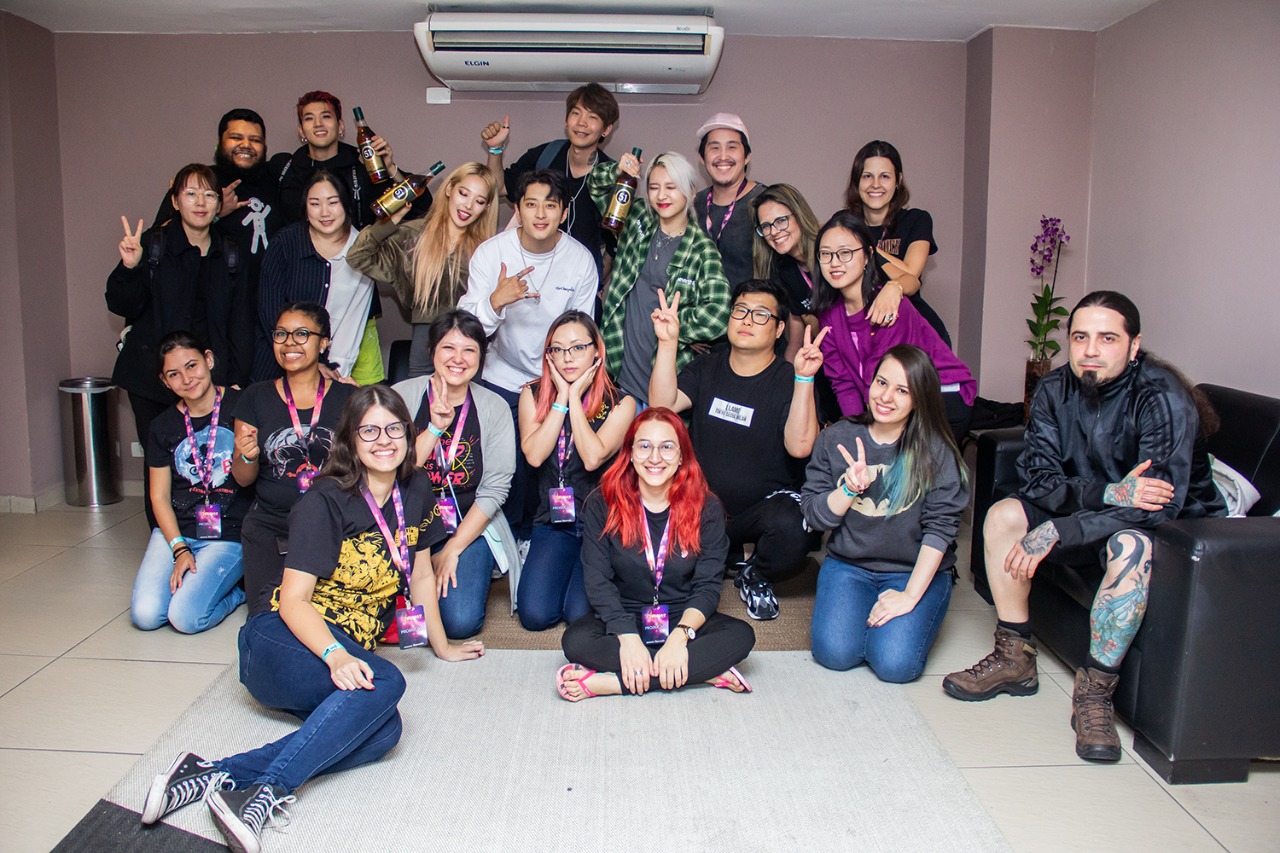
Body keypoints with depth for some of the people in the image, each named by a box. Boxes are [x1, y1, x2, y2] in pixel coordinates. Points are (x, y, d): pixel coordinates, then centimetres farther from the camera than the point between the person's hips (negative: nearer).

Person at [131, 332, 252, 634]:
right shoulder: (163, 427, 7)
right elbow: (159, 496, 7)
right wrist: (180, 549, -6)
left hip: (229, 535, -4)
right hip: (176, 532, 4)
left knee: (186, 617, -20)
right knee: (145, 614, -14)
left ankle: (240, 588, 7)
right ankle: (191, 579, 14)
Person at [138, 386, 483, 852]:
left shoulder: (415, 491, 8)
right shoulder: (326, 502, -9)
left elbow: (421, 575, 18)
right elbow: (293, 598, -15)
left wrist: (441, 646, 23)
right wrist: (336, 656, -32)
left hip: (348, 651, 5)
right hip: (283, 643, -5)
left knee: (383, 731, -29)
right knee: (385, 683, -35)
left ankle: (216, 775, -32)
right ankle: (265, 795, -39)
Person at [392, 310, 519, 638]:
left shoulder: (494, 408, -2)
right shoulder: (403, 396, -4)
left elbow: (495, 489, -6)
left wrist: (452, 550, -10)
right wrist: (435, 428, -22)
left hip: (470, 528, 0)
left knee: (461, 622, -18)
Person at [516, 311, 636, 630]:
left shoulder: (620, 403, -2)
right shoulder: (533, 395, 5)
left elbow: (593, 457, -19)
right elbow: (534, 455, -11)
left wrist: (575, 397, -12)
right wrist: (562, 398, -10)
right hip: (553, 522, 2)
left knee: (581, 614, -18)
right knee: (535, 614, -15)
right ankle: (562, 570, 16)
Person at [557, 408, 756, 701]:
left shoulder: (706, 508, -4)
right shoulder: (602, 504, -5)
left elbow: (708, 585, -8)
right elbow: (597, 580, -10)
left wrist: (679, 636, -26)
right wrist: (628, 637, -25)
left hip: (684, 621, 1)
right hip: (622, 619, -1)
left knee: (741, 636, -27)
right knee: (576, 640, -30)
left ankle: (611, 683, -31)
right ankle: (705, 671, -29)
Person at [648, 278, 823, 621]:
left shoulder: (789, 379, -6)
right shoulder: (706, 368, 7)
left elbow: (799, 446, -23)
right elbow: (662, 405, -9)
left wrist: (804, 378, -31)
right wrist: (667, 343, -16)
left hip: (767, 504, -3)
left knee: (791, 529, -36)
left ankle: (755, 576, 2)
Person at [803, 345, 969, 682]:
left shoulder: (935, 452, -7)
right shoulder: (836, 438, -1)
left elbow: (939, 528, -12)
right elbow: (814, 515, -1)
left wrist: (910, 595, -19)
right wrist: (850, 488, -20)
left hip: (917, 571, -1)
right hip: (848, 565, 2)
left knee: (894, 663, -22)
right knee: (835, 652, -20)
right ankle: (857, 611, 12)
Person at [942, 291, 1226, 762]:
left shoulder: (1164, 398, -25)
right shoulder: (1054, 390, -8)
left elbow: (1160, 503, -32)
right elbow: (1038, 476, -13)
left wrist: (1055, 533, -36)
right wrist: (1108, 493, -33)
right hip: (1094, 515, 6)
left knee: (1130, 546, -37)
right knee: (1003, 514, -12)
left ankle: (1095, 693, -23)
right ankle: (1014, 658, -4)